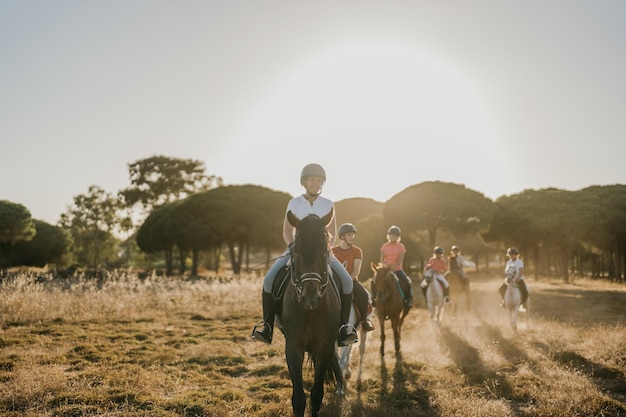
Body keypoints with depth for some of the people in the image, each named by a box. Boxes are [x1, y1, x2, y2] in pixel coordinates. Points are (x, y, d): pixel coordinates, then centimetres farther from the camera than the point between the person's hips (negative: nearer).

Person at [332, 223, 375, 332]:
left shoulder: (357, 251, 4)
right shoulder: (334, 250, 6)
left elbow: (356, 270, -6)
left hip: (352, 280, 0)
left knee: (364, 295, -29)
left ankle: (364, 320, -10)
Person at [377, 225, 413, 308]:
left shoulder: (401, 246, 1)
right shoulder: (385, 246, 6)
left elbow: (400, 260, -6)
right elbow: (381, 259, 4)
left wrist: (395, 266, -24)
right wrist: (385, 265, -17)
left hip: (397, 269, -1)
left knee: (407, 282, -25)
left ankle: (408, 299, -7)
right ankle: (374, 298, 4)